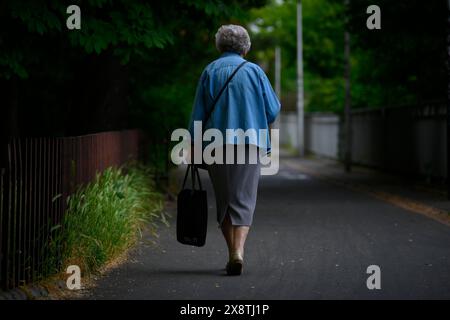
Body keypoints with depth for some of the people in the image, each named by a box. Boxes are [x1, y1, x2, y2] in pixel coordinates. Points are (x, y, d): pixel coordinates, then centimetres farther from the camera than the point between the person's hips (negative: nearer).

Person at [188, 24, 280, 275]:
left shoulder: (209, 72, 5)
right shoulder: (254, 71, 3)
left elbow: (198, 114, 3)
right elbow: (273, 111, 4)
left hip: (217, 144, 1)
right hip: (250, 143, -1)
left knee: (224, 201, 12)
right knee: (244, 200, -2)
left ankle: (233, 253, 13)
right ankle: (238, 252, -19)